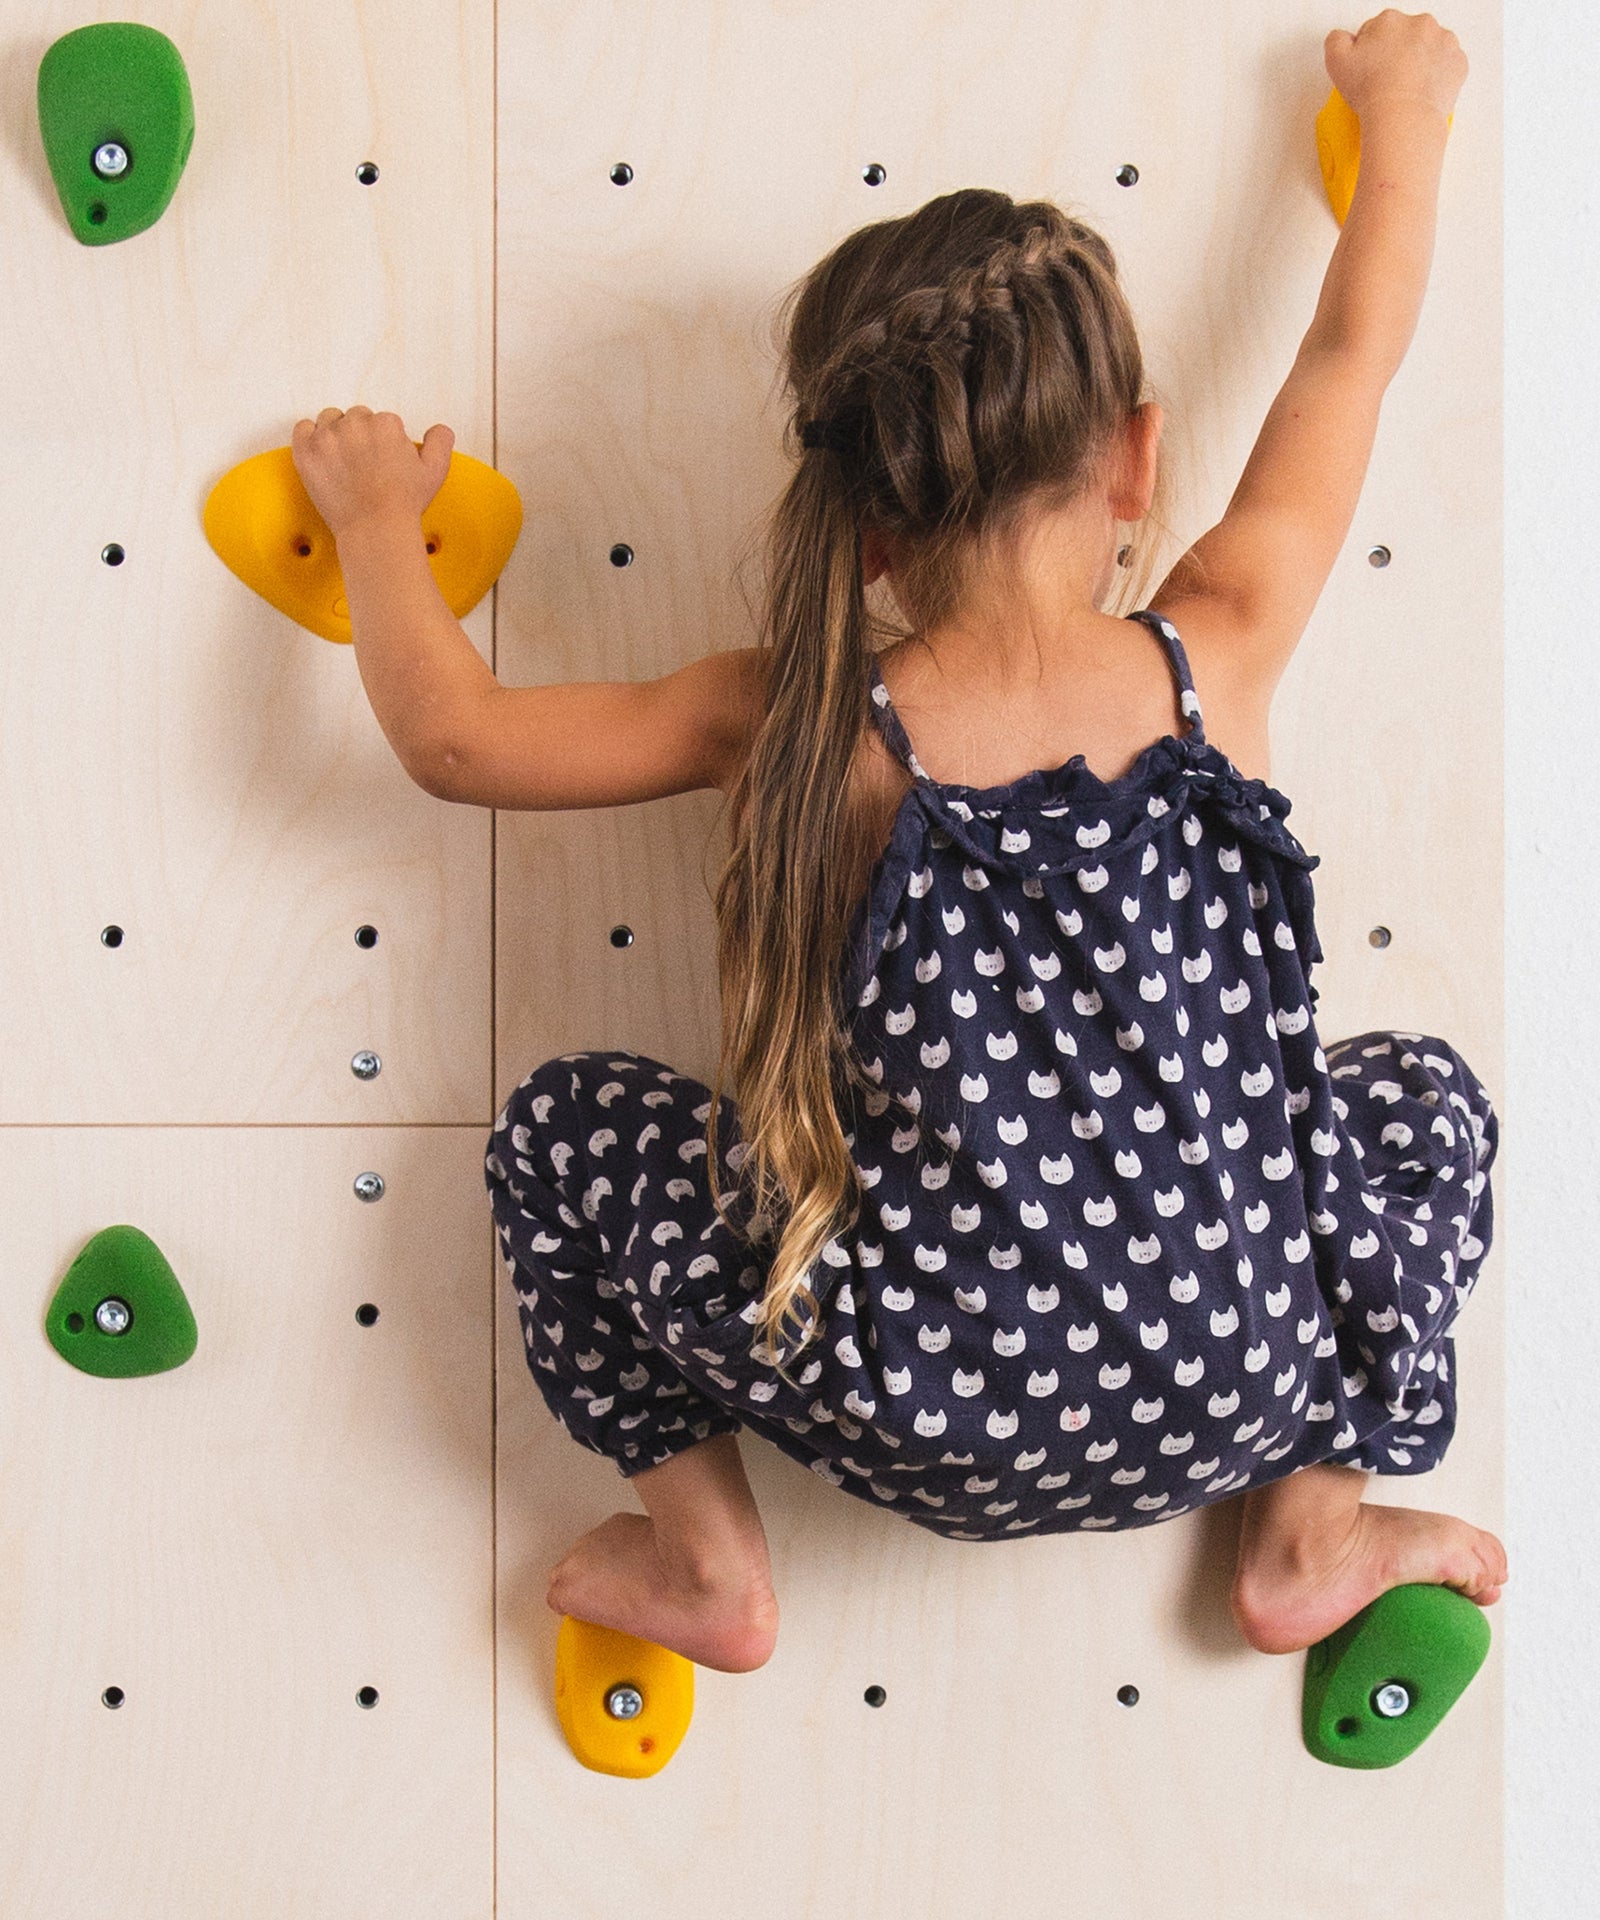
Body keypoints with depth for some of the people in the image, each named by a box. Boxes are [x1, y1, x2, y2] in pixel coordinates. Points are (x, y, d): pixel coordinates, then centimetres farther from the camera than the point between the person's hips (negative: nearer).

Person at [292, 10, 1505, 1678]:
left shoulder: (807, 728, -8)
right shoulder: (1217, 663, -4)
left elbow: (455, 739, -1)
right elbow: (1356, 349, 11)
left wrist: (375, 519, 17)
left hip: (926, 1428, -1)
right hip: (1249, 1393, 2)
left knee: (561, 1131, 17)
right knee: (1422, 1096, 30)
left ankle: (707, 1562, 19)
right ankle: (1313, 1537, 24)